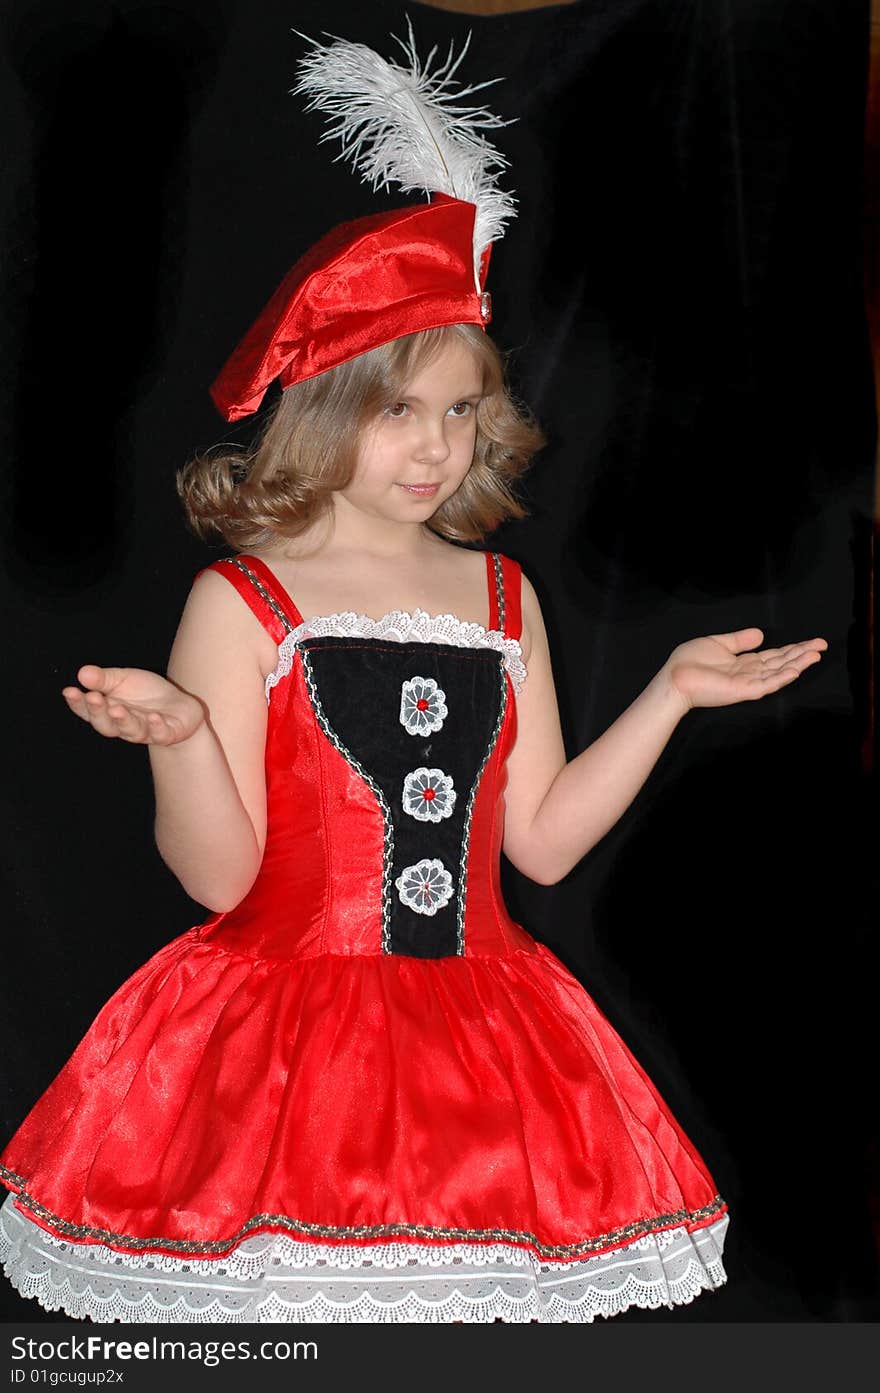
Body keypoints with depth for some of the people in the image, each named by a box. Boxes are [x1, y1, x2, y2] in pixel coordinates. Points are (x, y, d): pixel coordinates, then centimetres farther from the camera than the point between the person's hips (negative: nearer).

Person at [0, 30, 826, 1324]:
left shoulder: (500, 595, 9)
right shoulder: (240, 601, -4)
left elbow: (540, 839, 7)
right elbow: (217, 876, -9)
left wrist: (671, 690, 5)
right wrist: (181, 736, -27)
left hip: (473, 1013, 4)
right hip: (283, 1014, -4)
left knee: (463, 1266, 2)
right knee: (288, 1301, -4)